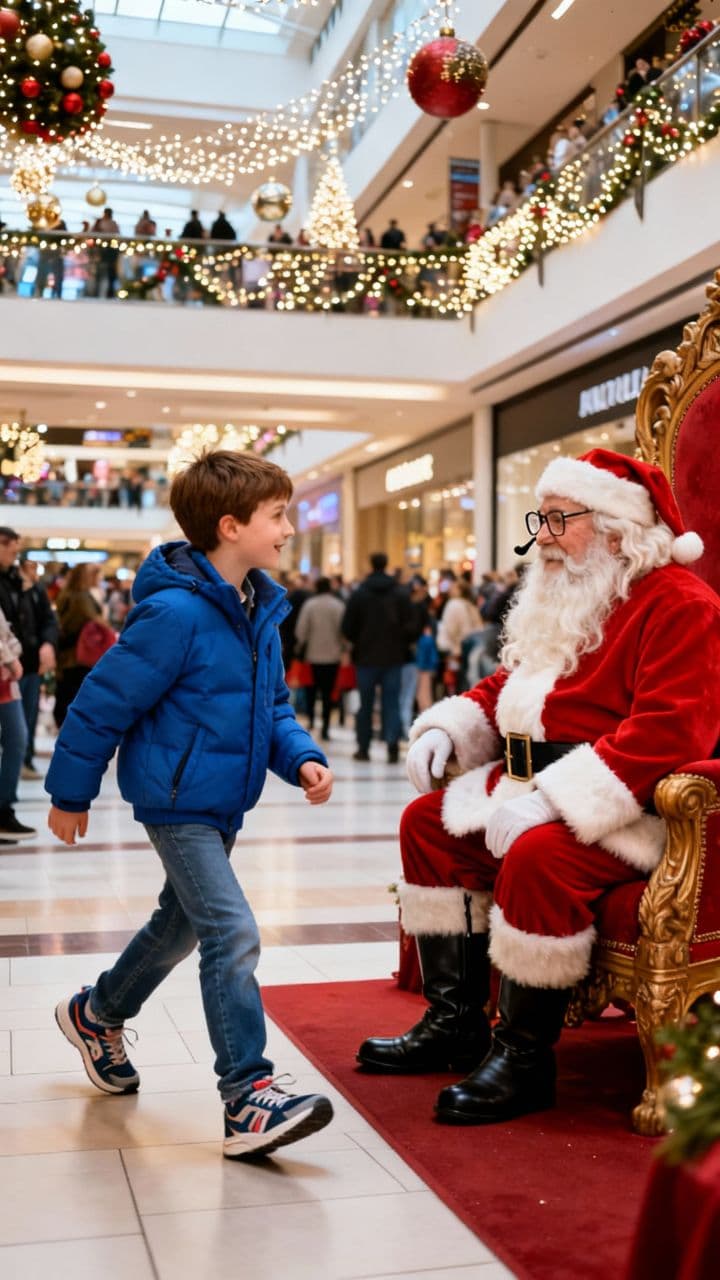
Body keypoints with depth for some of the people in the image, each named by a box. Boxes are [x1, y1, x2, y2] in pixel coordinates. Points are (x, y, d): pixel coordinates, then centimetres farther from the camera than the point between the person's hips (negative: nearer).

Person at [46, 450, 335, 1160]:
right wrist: (71, 794, -7)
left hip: (222, 802, 10)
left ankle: (96, 1014, 47)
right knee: (232, 934, -15)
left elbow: (273, 703, 14)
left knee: (181, 922, 24)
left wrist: (302, 757, -5)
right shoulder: (176, 613, -23)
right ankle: (247, 1096, -9)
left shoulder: (258, 610, 4)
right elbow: (104, 702, -16)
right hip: (178, 801, -10)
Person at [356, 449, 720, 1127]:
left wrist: (551, 800, -30)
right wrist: (446, 729, 6)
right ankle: (455, 1021, 11)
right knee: (429, 823, 6)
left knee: (538, 856, -34)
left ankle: (523, 1058, -15)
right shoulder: (565, 600, 16)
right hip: (539, 790, 10)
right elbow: (510, 686, 26)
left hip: (628, 808, -10)